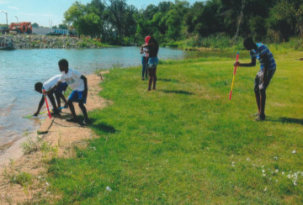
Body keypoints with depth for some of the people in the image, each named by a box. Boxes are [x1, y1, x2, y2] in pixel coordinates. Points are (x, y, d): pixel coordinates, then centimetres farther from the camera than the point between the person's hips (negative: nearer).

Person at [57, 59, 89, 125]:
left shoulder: (73, 72, -23)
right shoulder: (63, 75, 0)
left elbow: (84, 78, -23)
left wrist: (85, 89, -25)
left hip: (81, 89, -8)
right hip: (75, 90, 8)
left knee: (80, 104, -16)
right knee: (69, 101, 3)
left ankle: (86, 119, -2)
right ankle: (74, 118, 14)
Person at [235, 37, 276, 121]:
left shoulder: (261, 47, -21)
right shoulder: (252, 51, 7)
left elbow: (266, 61, -23)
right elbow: (253, 63, 17)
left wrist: (264, 75, -25)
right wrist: (240, 64, 11)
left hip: (270, 68, -9)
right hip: (263, 68, 9)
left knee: (262, 90, -13)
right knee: (256, 89, 9)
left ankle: (262, 115, -8)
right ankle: (259, 112, 19)